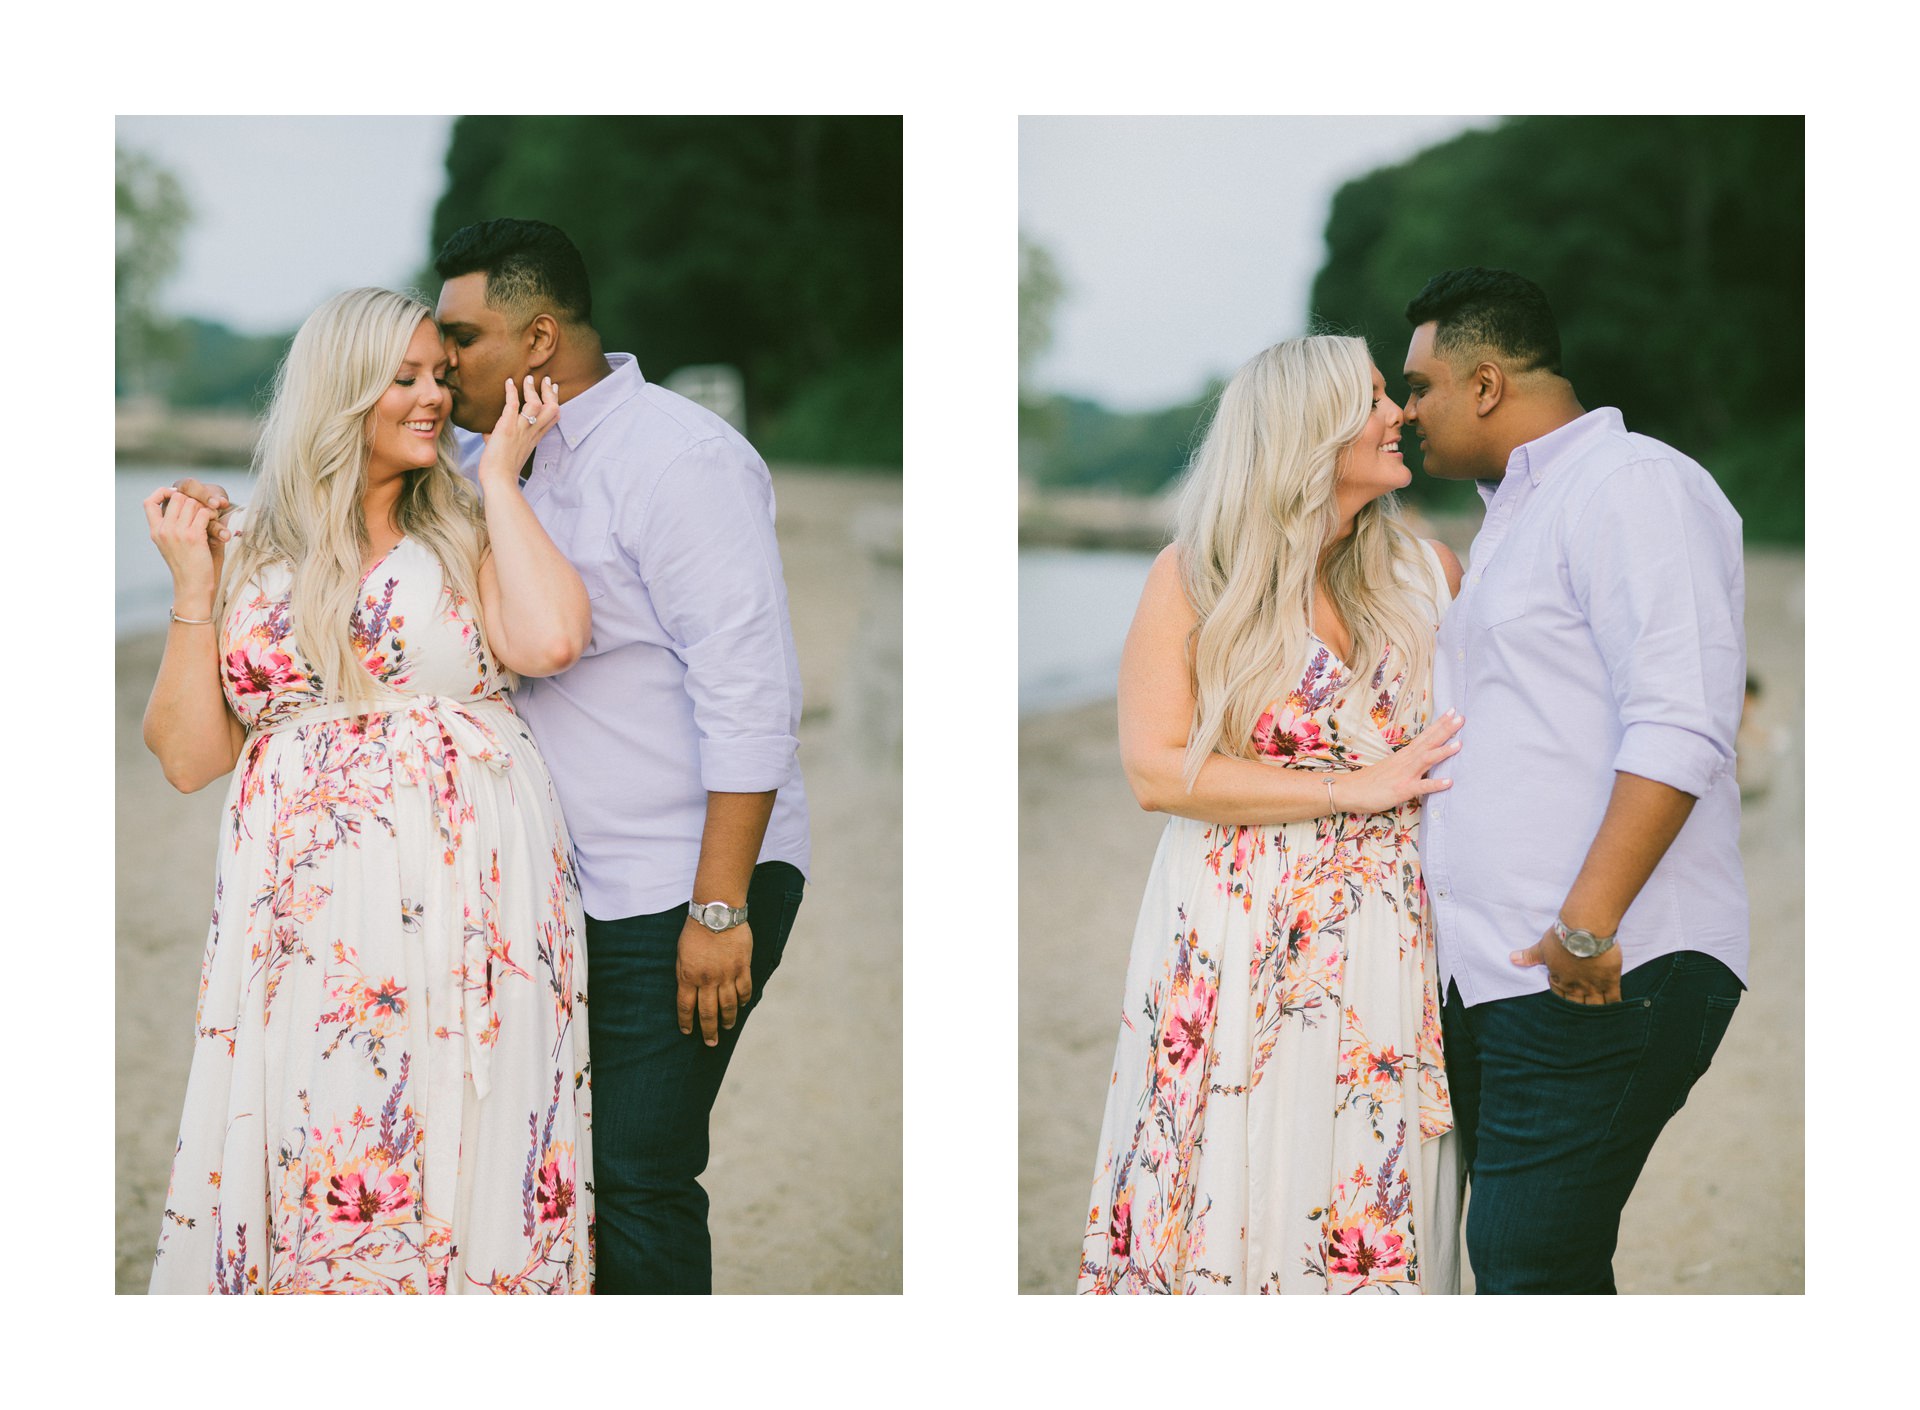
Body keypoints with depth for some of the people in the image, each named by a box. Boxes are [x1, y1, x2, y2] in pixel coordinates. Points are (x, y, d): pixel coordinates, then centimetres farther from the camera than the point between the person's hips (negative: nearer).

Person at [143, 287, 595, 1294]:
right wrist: (191, 586, 1)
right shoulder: (251, 558, 11)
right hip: (306, 921, 2)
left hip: (463, 903, -1)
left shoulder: (466, 535, 7)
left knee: (459, 1160, -1)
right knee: (309, 1167, 1)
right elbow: (188, 756, 7)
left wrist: (500, 477, -4)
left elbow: (549, 641, -16)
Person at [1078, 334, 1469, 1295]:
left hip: (1387, 944, 3)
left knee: (1369, 1211, 1)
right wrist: (1353, 789, -13)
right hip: (1236, 945, -2)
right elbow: (1155, 772, -10)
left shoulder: (1428, 574, 9)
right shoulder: (1194, 578, 0)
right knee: (1232, 1207, -2)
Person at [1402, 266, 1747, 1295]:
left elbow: (1679, 726, -19)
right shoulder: (1512, 515, 24)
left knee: (1530, 1269, -13)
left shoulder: (1633, 484, -8)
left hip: (1599, 979, -10)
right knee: (1512, 1258, 9)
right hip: (1495, 979, 10)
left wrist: (1587, 923, -24)